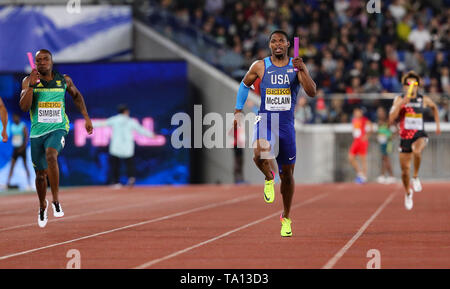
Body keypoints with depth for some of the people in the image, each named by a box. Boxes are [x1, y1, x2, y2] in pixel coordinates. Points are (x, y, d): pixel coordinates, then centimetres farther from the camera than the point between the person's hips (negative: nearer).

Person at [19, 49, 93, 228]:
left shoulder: (64, 80, 2)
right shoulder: (29, 81, -1)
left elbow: (76, 95, 21)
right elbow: (24, 107, -13)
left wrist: (86, 117, 17)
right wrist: (31, 86, -25)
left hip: (58, 129, -2)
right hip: (37, 131, 2)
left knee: (51, 155, -33)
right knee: (41, 174, 10)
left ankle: (56, 201, -24)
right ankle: (42, 206, 39)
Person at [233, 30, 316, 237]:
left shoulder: (296, 66, 0)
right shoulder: (260, 67, 0)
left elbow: (312, 92, -11)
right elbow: (245, 85, 18)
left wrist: (302, 70, -24)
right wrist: (238, 111, 14)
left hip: (286, 125, 1)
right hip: (265, 121, -1)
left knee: (287, 174, 9)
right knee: (259, 154, -34)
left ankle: (286, 218, 27)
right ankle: (269, 179, 1)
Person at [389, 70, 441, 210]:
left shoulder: (424, 100, 2)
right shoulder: (399, 99, -2)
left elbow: (434, 107, 25)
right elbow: (391, 119, -13)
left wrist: (438, 124, 21)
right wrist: (401, 104, -21)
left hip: (420, 135, -1)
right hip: (405, 137, 1)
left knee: (417, 151, -37)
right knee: (405, 169, 6)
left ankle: (416, 177, -13)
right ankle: (408, 192, 33)